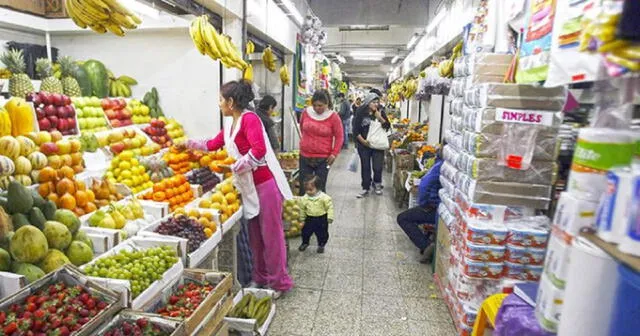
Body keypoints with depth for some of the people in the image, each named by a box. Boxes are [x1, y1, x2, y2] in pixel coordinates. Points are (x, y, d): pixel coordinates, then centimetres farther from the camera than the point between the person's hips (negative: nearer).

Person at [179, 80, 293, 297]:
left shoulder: (249, 119, -14)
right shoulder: (229, 124, 13)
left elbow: (259, 150, -27)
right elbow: (213, 144, 29)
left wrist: (234, 167, -18)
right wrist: (189, 144, 35)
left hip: (266, 183, -9)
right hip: (249, 186, 9)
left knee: (271, 234, 1)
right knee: (255, 235, 16)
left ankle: (279, 282, 15)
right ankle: (260, 277, 31)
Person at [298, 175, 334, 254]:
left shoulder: (324, 197, -19)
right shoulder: (304, 198, -9)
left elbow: (330, 207, -11)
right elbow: (302, 209, 5)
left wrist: (330, 217, -13)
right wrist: (302, 218, 12)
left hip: (322, 218, -2)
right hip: (310, 218, 3)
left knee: (322, 233, 10)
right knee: (305, 231, 12)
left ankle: (321, 245, 35)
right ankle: (305, 243, 40)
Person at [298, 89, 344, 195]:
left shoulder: (333, 117, -9)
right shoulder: (306, 112, 0)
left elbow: (339, 137, -4)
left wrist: (334, 153, -9)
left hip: (323, 159, -3)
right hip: (305, 156, 3)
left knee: (319, 188, 1)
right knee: (303, 186, 10)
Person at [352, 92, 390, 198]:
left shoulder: (381, 112, 3)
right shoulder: (360, 113, -4)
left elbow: (388, 126, -1)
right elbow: (355, 130, -5)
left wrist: (380, 117, -14)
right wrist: (363, 141, -12)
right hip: (364, 145, -1)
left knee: (378, 167, -1)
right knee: (365, 167, 6)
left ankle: (377, 184, 27)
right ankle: (365, 189, 18)